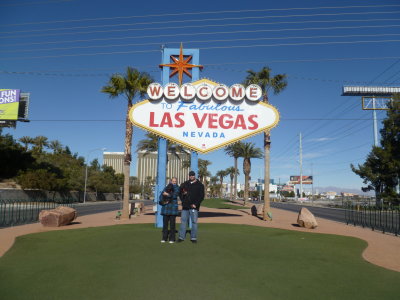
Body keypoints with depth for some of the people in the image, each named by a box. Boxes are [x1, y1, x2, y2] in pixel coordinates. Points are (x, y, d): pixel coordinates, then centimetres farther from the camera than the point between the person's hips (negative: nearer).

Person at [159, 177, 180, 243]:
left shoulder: (177, 188, 6)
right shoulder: (166, 187, 13)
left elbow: (175, 195, -12)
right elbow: (161, 196, 7)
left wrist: (167, 194, -12)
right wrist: (163, 201, -8)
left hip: (173, 208, -2)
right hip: (165, 207, 2)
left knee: (172, 223, -2)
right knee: (165, 223, 2)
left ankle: (172, 239, 4)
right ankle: (164, 238, 10)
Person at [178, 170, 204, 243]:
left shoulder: (199, 185, 3)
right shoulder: (185, 184, 13)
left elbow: (201, 196, -2)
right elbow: (179, 192, 22)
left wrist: (196, 204, -11)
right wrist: (183, 200, 4)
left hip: (194, 206, -3)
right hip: (185, 206, 3)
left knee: (194, 222, -1)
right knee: (183, 221, 4)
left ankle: (193, 238, 6)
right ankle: (181, 237, 11)